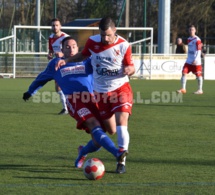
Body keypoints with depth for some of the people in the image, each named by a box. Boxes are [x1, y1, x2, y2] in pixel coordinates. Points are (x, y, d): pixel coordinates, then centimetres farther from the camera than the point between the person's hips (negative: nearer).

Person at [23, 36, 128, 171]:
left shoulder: (87, 61, 23)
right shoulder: (55, 64, 24)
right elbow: (41, 79, 40)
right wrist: (30, 92, 50)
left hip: (92, 98, 2)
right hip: (74, 100, -2)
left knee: (98, 141, -6)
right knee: (94, 126, -29)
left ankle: (83, 153, 29)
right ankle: (117, 153, -46)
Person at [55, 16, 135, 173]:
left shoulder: (123, 45, -13)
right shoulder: (92, 42, -7)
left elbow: (131, 67, -5)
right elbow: (83, 55, 14)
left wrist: (129, 69, -28)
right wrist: (66, 60, 1)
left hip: (121, 88, -2)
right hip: (101, 91, 2)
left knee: (121, 121, -19)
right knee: (111, 130, 4)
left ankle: (122, 161, -13)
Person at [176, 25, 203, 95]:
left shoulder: (197, 40, -11)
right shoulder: (189, 39, 12)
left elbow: (199, 51, -14)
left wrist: (195, 59, -21)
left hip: (196, 61, -7)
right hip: (189, 60, 7)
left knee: (198, 75, 1)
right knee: (184, 73, -3)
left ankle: (200, 90, 11)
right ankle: (183, 89, 0)